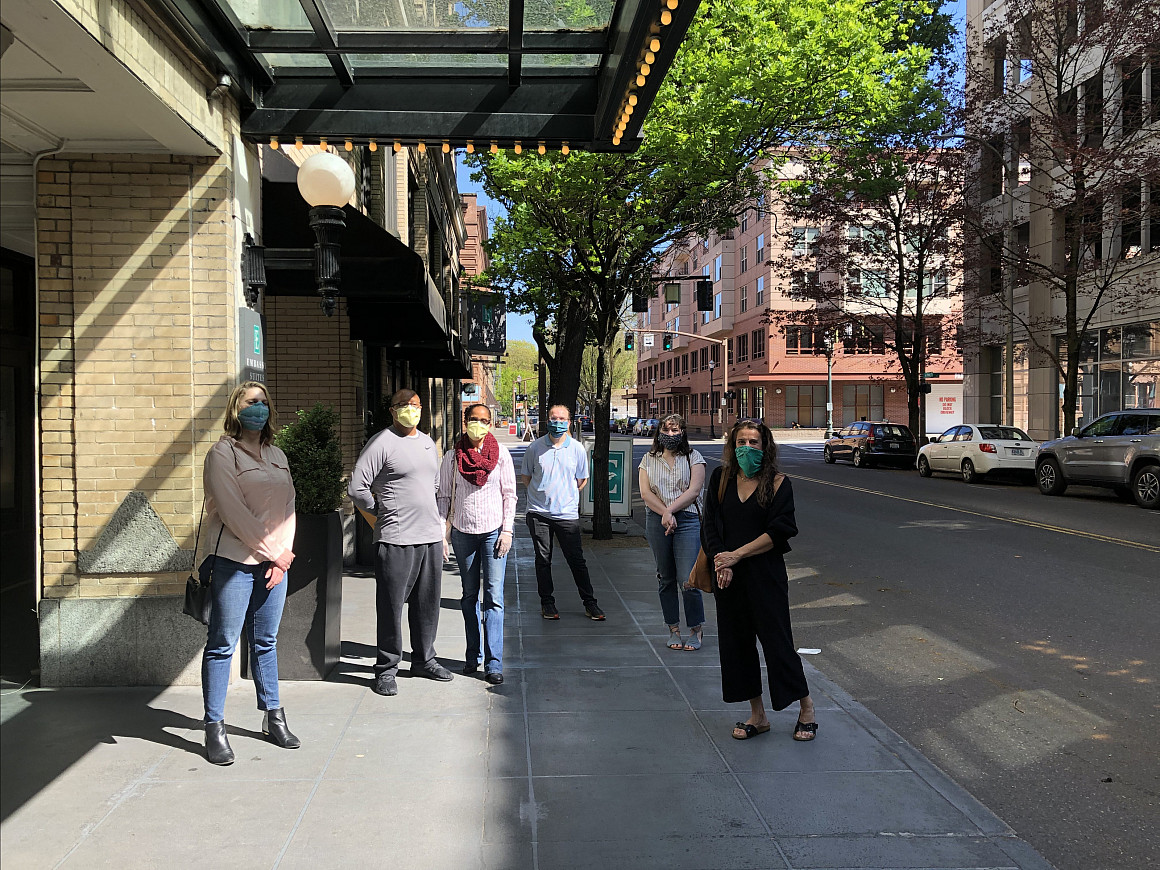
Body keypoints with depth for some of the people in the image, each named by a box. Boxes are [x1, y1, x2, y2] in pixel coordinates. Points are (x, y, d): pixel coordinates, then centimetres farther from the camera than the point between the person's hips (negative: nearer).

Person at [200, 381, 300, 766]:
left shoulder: (277, 456, 16)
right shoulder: (223, 453, -4)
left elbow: (288, 507, 13)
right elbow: (234, 513, -12)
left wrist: (283, 555, -1)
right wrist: (274, 553, -11)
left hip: (275, 562, 6)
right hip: (234, 562, -6)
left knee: (266, 643, 14)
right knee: (222, 645, 0)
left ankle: (273, 719, 23)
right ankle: (215, 729, 8)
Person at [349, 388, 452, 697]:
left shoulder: (428, 443, 16)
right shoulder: (382, 443, -7)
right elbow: (357, 488, -11)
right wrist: (381, 523, -4)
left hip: (431, 537, 7)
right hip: (396, 541, -7)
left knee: (427, 603, 14)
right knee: (391, 606, 0)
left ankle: (423, 660, 27)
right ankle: (386, 669, 11)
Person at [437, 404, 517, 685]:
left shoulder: (501, 454, 0)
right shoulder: (452, 458, 2)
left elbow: (509, 494, 3)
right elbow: (444, 497, 6)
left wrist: (507, 530, -4)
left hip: (494, 531, -2)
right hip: (463, 532, 2)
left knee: (494, 597, -7)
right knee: (469, 596, 11)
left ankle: (493, 663, -6)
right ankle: (473, 655, 23)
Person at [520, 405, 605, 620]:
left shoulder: (577, 448, 3)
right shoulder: (535, 447, 1)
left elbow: (582, 480, 14)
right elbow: (525, 477, 11)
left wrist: (566, 495, 10)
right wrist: (543, 493, 7)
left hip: (567, 514, 0)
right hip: (539, 513, 0)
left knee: (577, 560, 2)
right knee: (543, 560, 6)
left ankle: (590, 603, 12)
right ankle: (547, 603, 18)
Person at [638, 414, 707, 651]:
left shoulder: (693, 458, 6)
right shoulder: (649, 460, 12)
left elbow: (693, 491, -4)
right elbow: (645, 493, 1)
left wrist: (670, 510, -12)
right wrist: (664, 514, -12)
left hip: (687, 520, -2)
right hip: (656, 522, 3)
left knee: (688, 579, -9)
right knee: (666, 579, 8)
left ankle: (695, 631, 5)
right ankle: (673, 629, 17)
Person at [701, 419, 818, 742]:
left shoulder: (778, 483, -4)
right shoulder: (721, 479, 5)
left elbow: (779, 531, -11)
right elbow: (711, 526, 3)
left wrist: (737, 554, -14)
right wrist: (720, 562, -11)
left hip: (766, 574, -4)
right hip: (729, 576, 4)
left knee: (776, 640, 0)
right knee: (736, 642, 9)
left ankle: (806, 706, 22)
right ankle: (757, 715, 23)